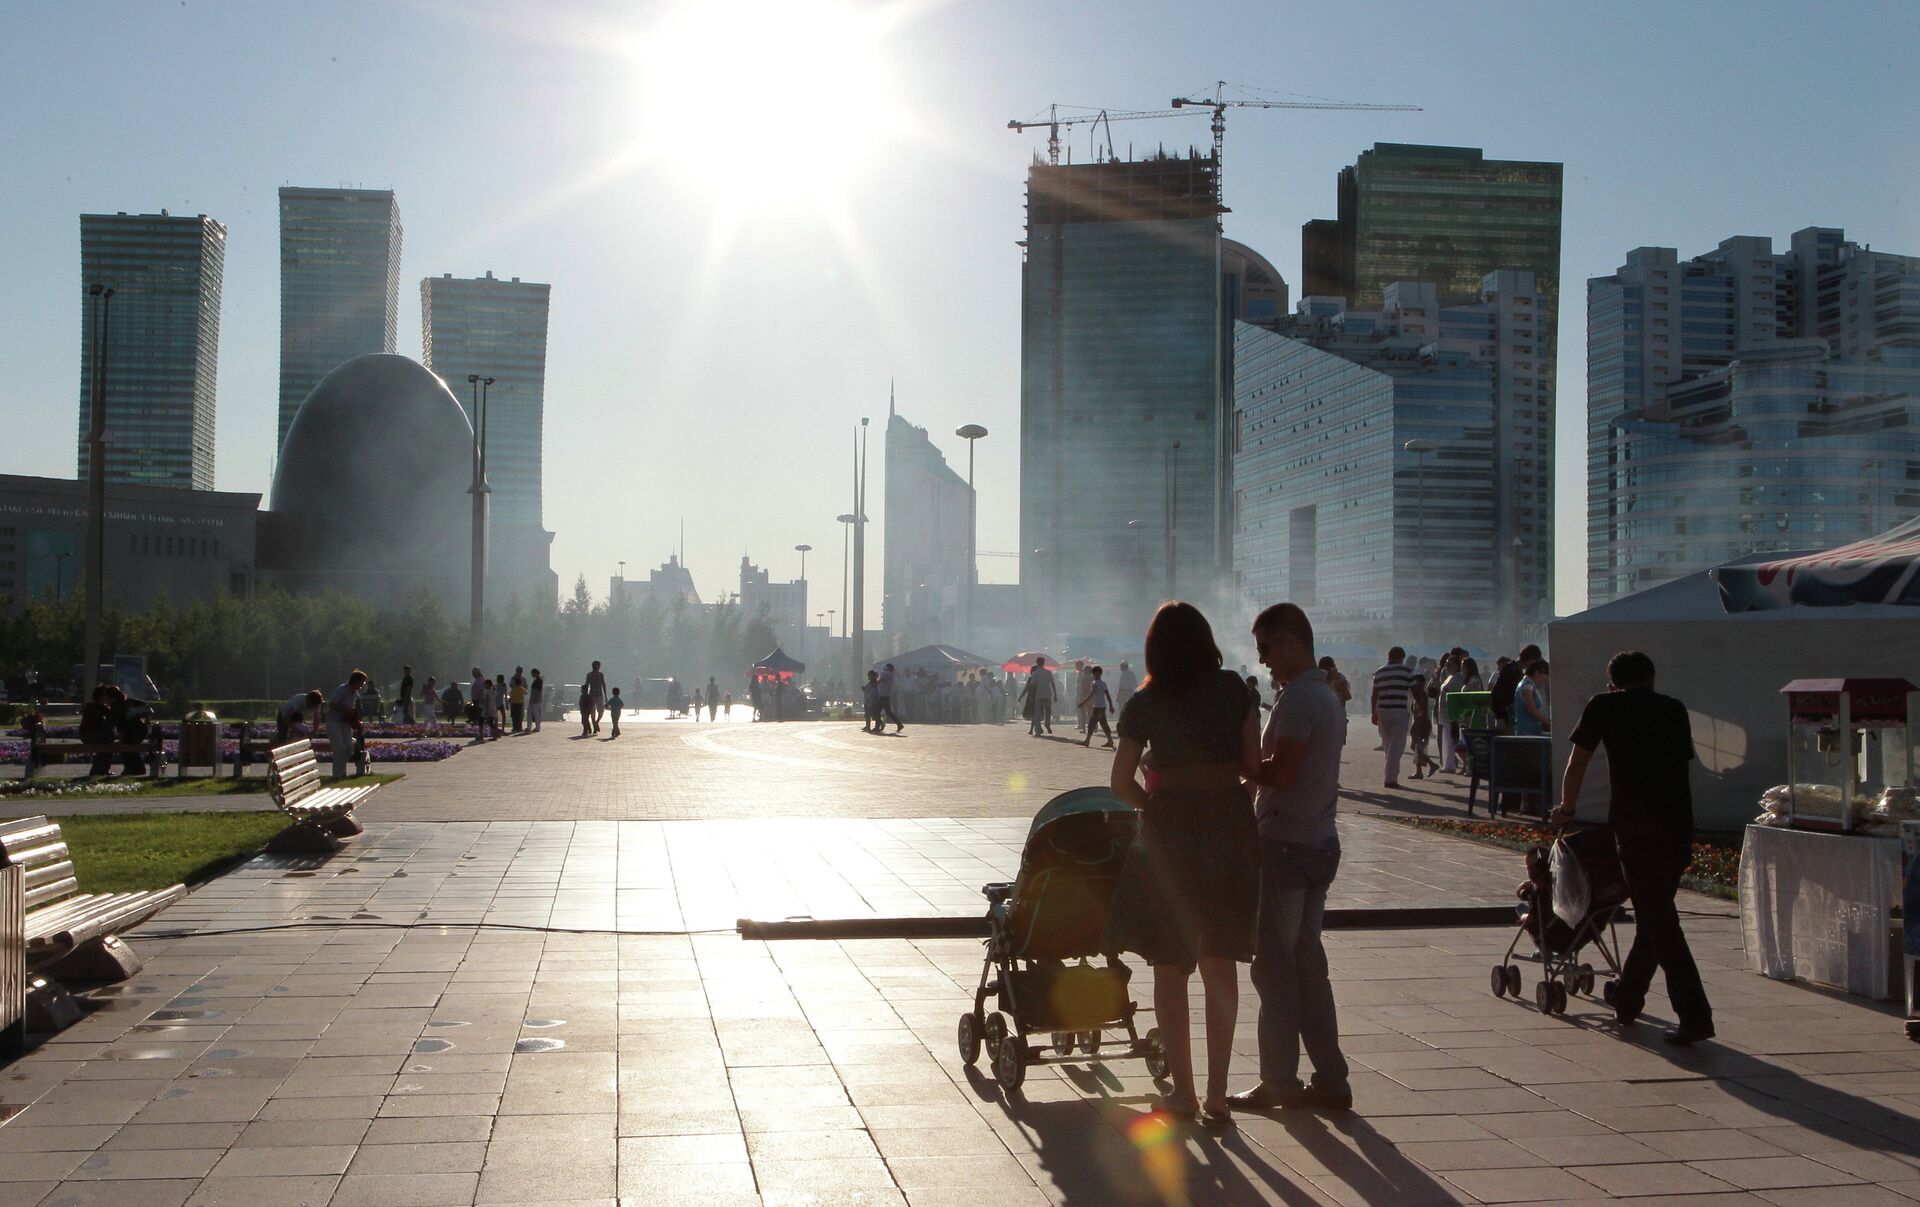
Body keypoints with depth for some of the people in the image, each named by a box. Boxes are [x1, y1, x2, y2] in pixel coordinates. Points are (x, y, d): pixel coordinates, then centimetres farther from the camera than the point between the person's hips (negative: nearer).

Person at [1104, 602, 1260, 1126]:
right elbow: (1253, 765, 0)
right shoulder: (1234, 689, 0)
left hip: (1171, 830, -2)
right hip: (1231, 830, 2)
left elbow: (1121, 781, -6)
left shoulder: (1145, 704, -4)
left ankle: (1183, 1092, 16)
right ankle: (1216, 1093, 13)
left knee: (1170, 966, 11)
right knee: (1220, 964, 12)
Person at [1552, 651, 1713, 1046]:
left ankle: (1695, 1015, -10)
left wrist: (1567, 809, 33)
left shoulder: (1604, 705, 11)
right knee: (1657, 910, 18)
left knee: (1656, 916, -2)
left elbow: (1576, 766, 16)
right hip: (1679, 821, 4)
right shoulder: (1675, 709, 20)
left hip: (1635, 821, -4)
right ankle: (1627, 998, 31)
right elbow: (1683, 760, 23)